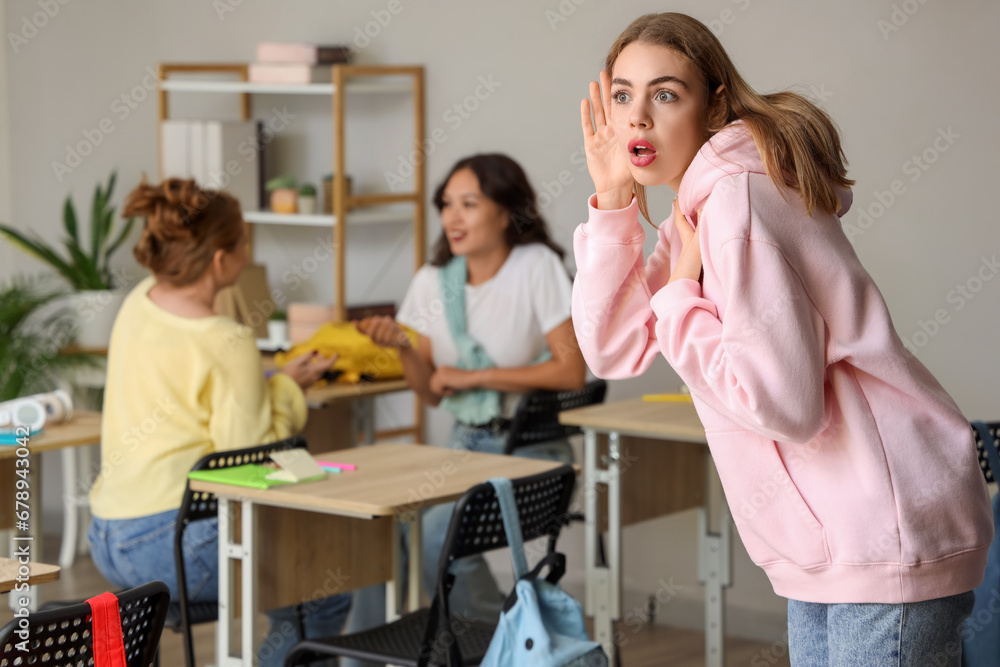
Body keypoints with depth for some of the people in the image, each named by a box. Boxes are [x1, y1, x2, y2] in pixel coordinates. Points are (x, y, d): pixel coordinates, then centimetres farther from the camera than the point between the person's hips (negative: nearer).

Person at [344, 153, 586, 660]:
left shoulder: (536, 267, -11)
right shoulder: (433, 281, 5)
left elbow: (571, 371, -16)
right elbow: (431, 394, 10)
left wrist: (474, 376, -15)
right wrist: (403, 346, -11)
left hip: (531, 449, -5)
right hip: (464, 445, 5)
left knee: (437, 537, -24)